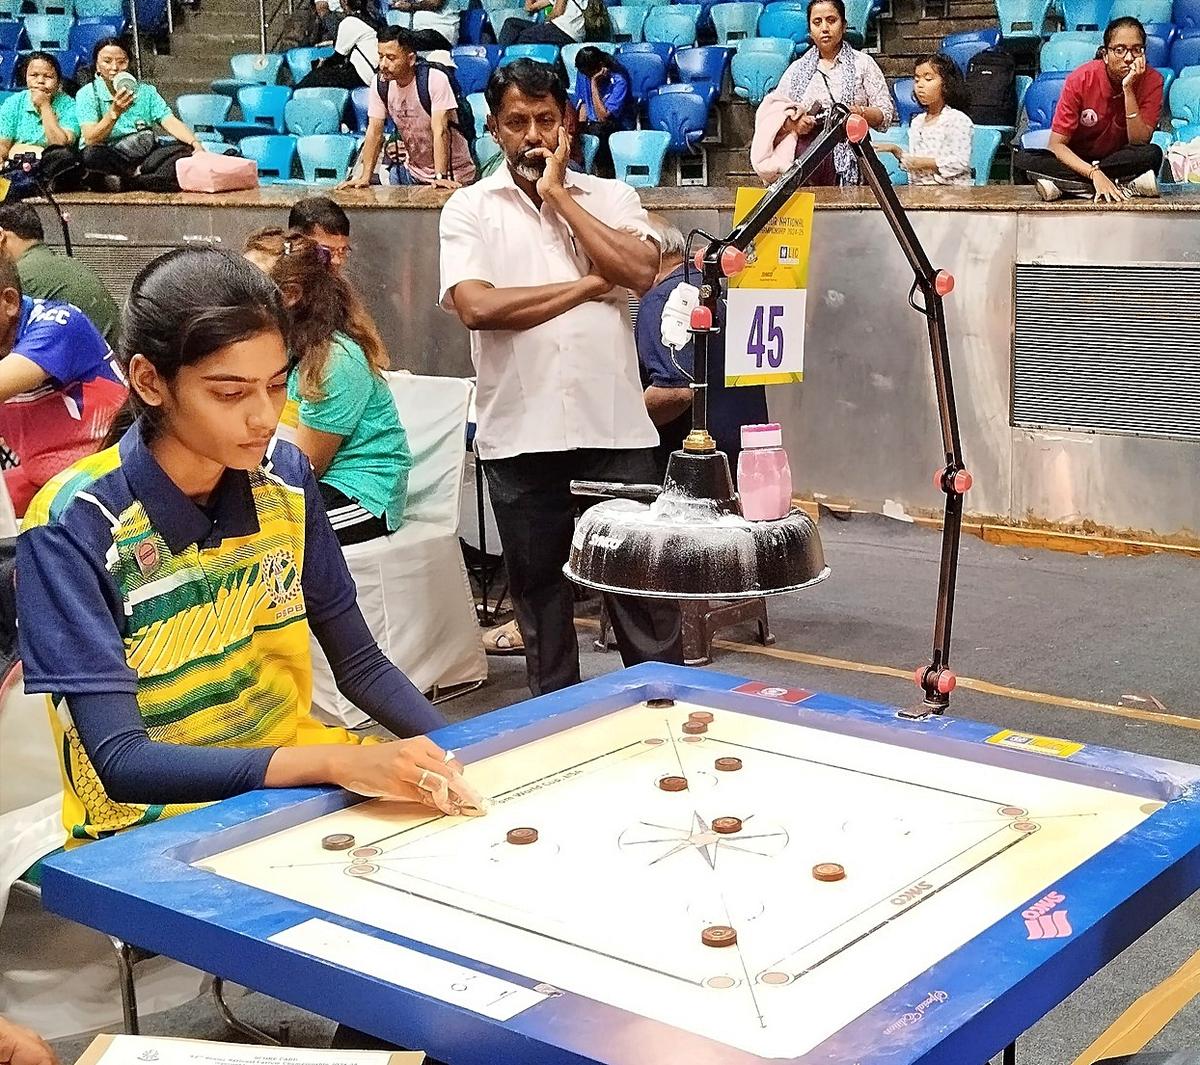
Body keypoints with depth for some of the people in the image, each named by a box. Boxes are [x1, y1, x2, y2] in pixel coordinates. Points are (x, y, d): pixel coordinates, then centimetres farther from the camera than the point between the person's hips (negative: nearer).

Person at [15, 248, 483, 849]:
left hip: (293, 766, 6)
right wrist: (336, 763, -34)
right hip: (151, 824, -5)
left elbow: (358, 663, 8)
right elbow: (119, 762, -23)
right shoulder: (73, 525, -17)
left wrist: (455, 758, -10)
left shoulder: (284, 477, -2)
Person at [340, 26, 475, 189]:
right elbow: (374, 133, -3)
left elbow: (440, 132, -25)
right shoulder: (381, 83, -5)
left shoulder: (435, 80, -19)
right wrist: (365, 177, -11)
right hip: (414, 171, 4)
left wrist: (441, 176, -33)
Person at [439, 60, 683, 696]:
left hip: (614, 425, 0)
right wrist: (590, 285, -9)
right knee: (538, 591, 12)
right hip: (520, 434, 0)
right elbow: (476, 306, -13)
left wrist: (559, 195, -6)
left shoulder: (609, 196, 8)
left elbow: (640, 271, -10)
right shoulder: (469, 208, 3)